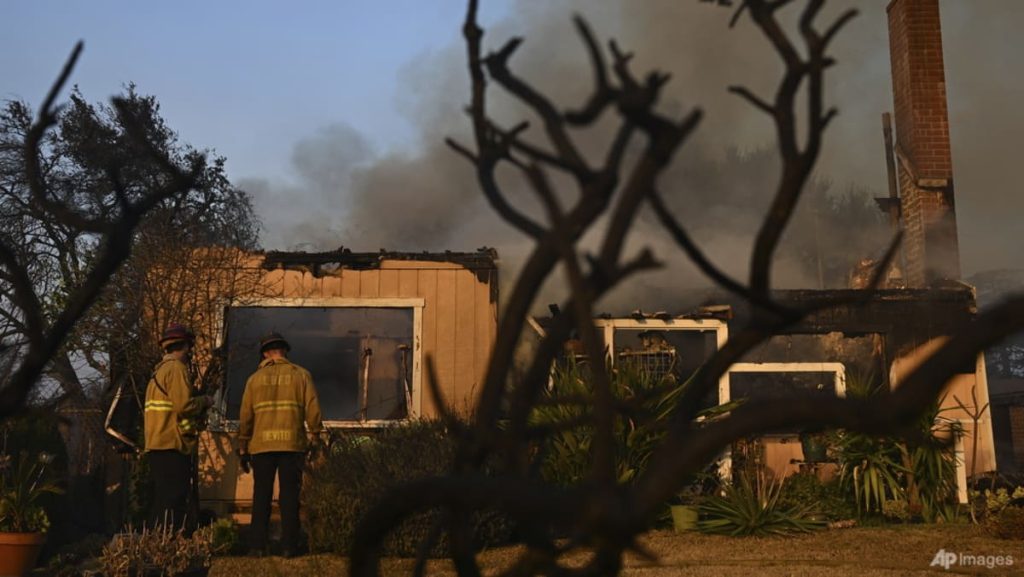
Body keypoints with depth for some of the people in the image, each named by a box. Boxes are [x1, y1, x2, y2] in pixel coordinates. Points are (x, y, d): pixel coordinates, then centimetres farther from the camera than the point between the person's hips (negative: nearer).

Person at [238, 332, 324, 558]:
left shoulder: (255, 378, 8)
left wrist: (243, 448, 12)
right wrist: (315, 438, 5)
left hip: (262, 445, 1)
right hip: (292, 444, -1)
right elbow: (313, 410, -2)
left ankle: (257, 546, 5)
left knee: (261, 497, 7)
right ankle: (288, 546, 1)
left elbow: (245, 417, 6)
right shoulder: (301, 375, 5)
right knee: (289, 496, 3)